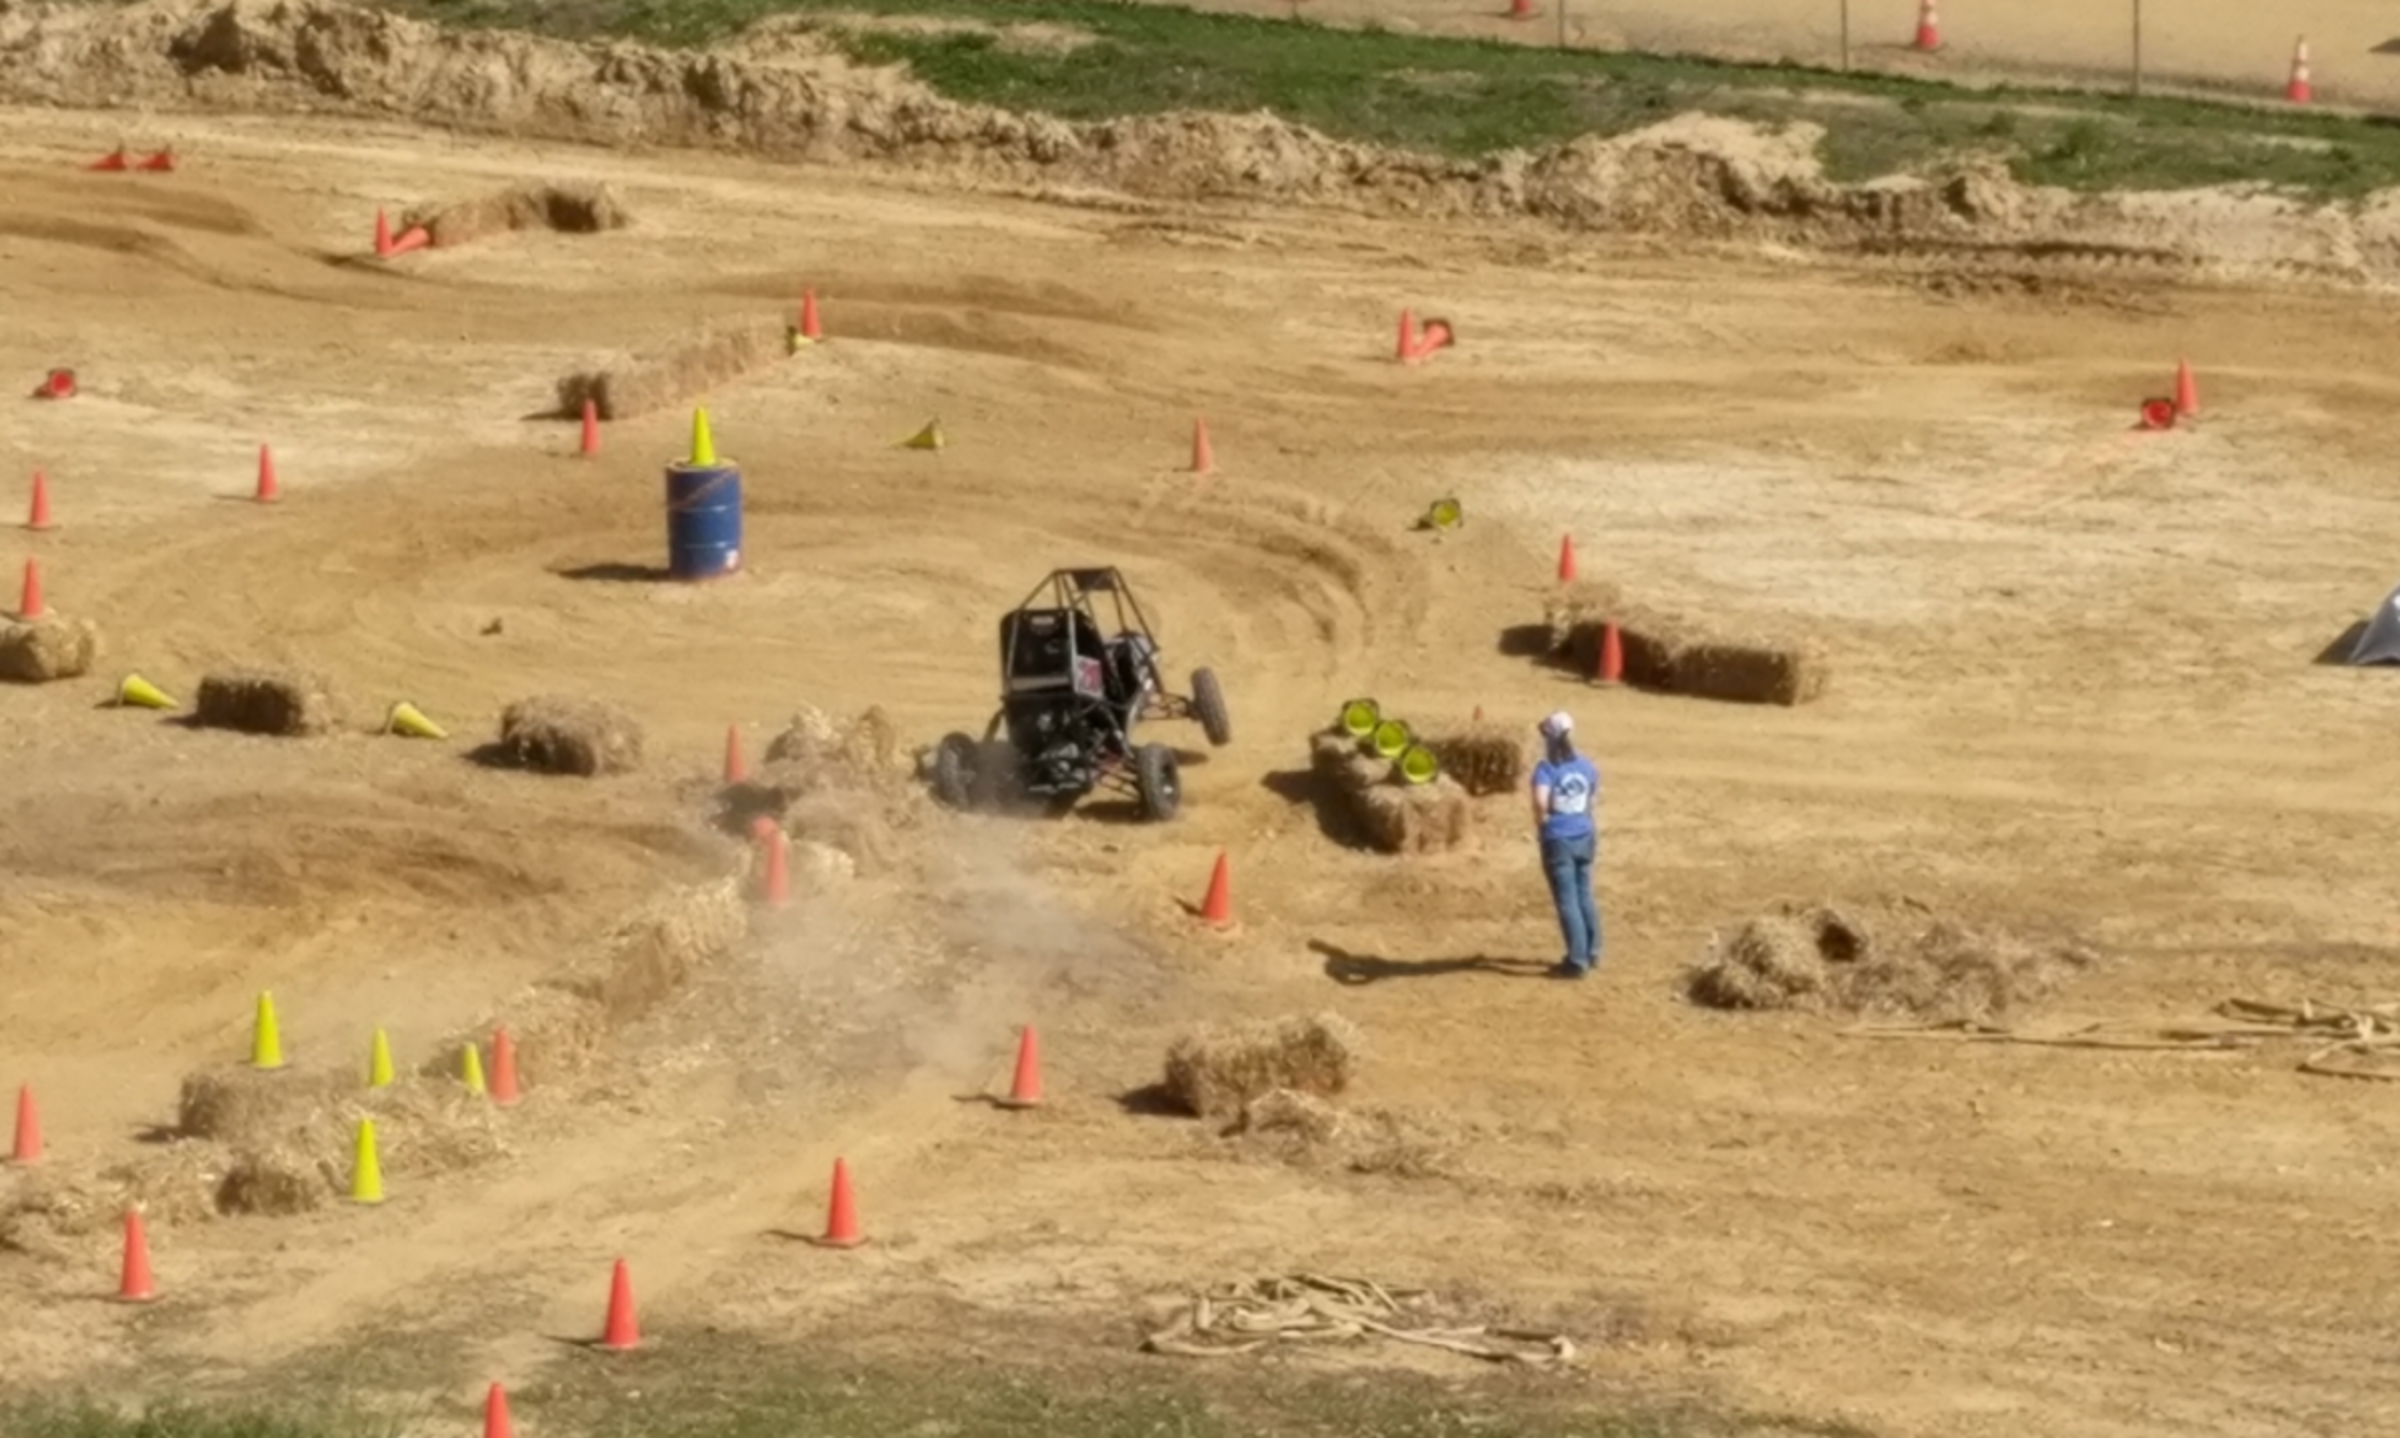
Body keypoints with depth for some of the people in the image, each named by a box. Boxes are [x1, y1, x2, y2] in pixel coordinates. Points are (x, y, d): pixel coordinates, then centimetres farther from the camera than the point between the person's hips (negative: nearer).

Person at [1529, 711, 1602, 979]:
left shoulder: (1546, 768, -14)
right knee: (1584, 896, 20)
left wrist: (1541, 822, -10)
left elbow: (1541, 802, -31)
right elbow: (1593, 807, 11)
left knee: (1567, 901, -1)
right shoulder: (1587, 767, 3)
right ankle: (1591, 952, 31)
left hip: (1558, 841, -6)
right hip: (1583, 838, 6)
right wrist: (1595, 841, 22)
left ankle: (1577, 961, 0)